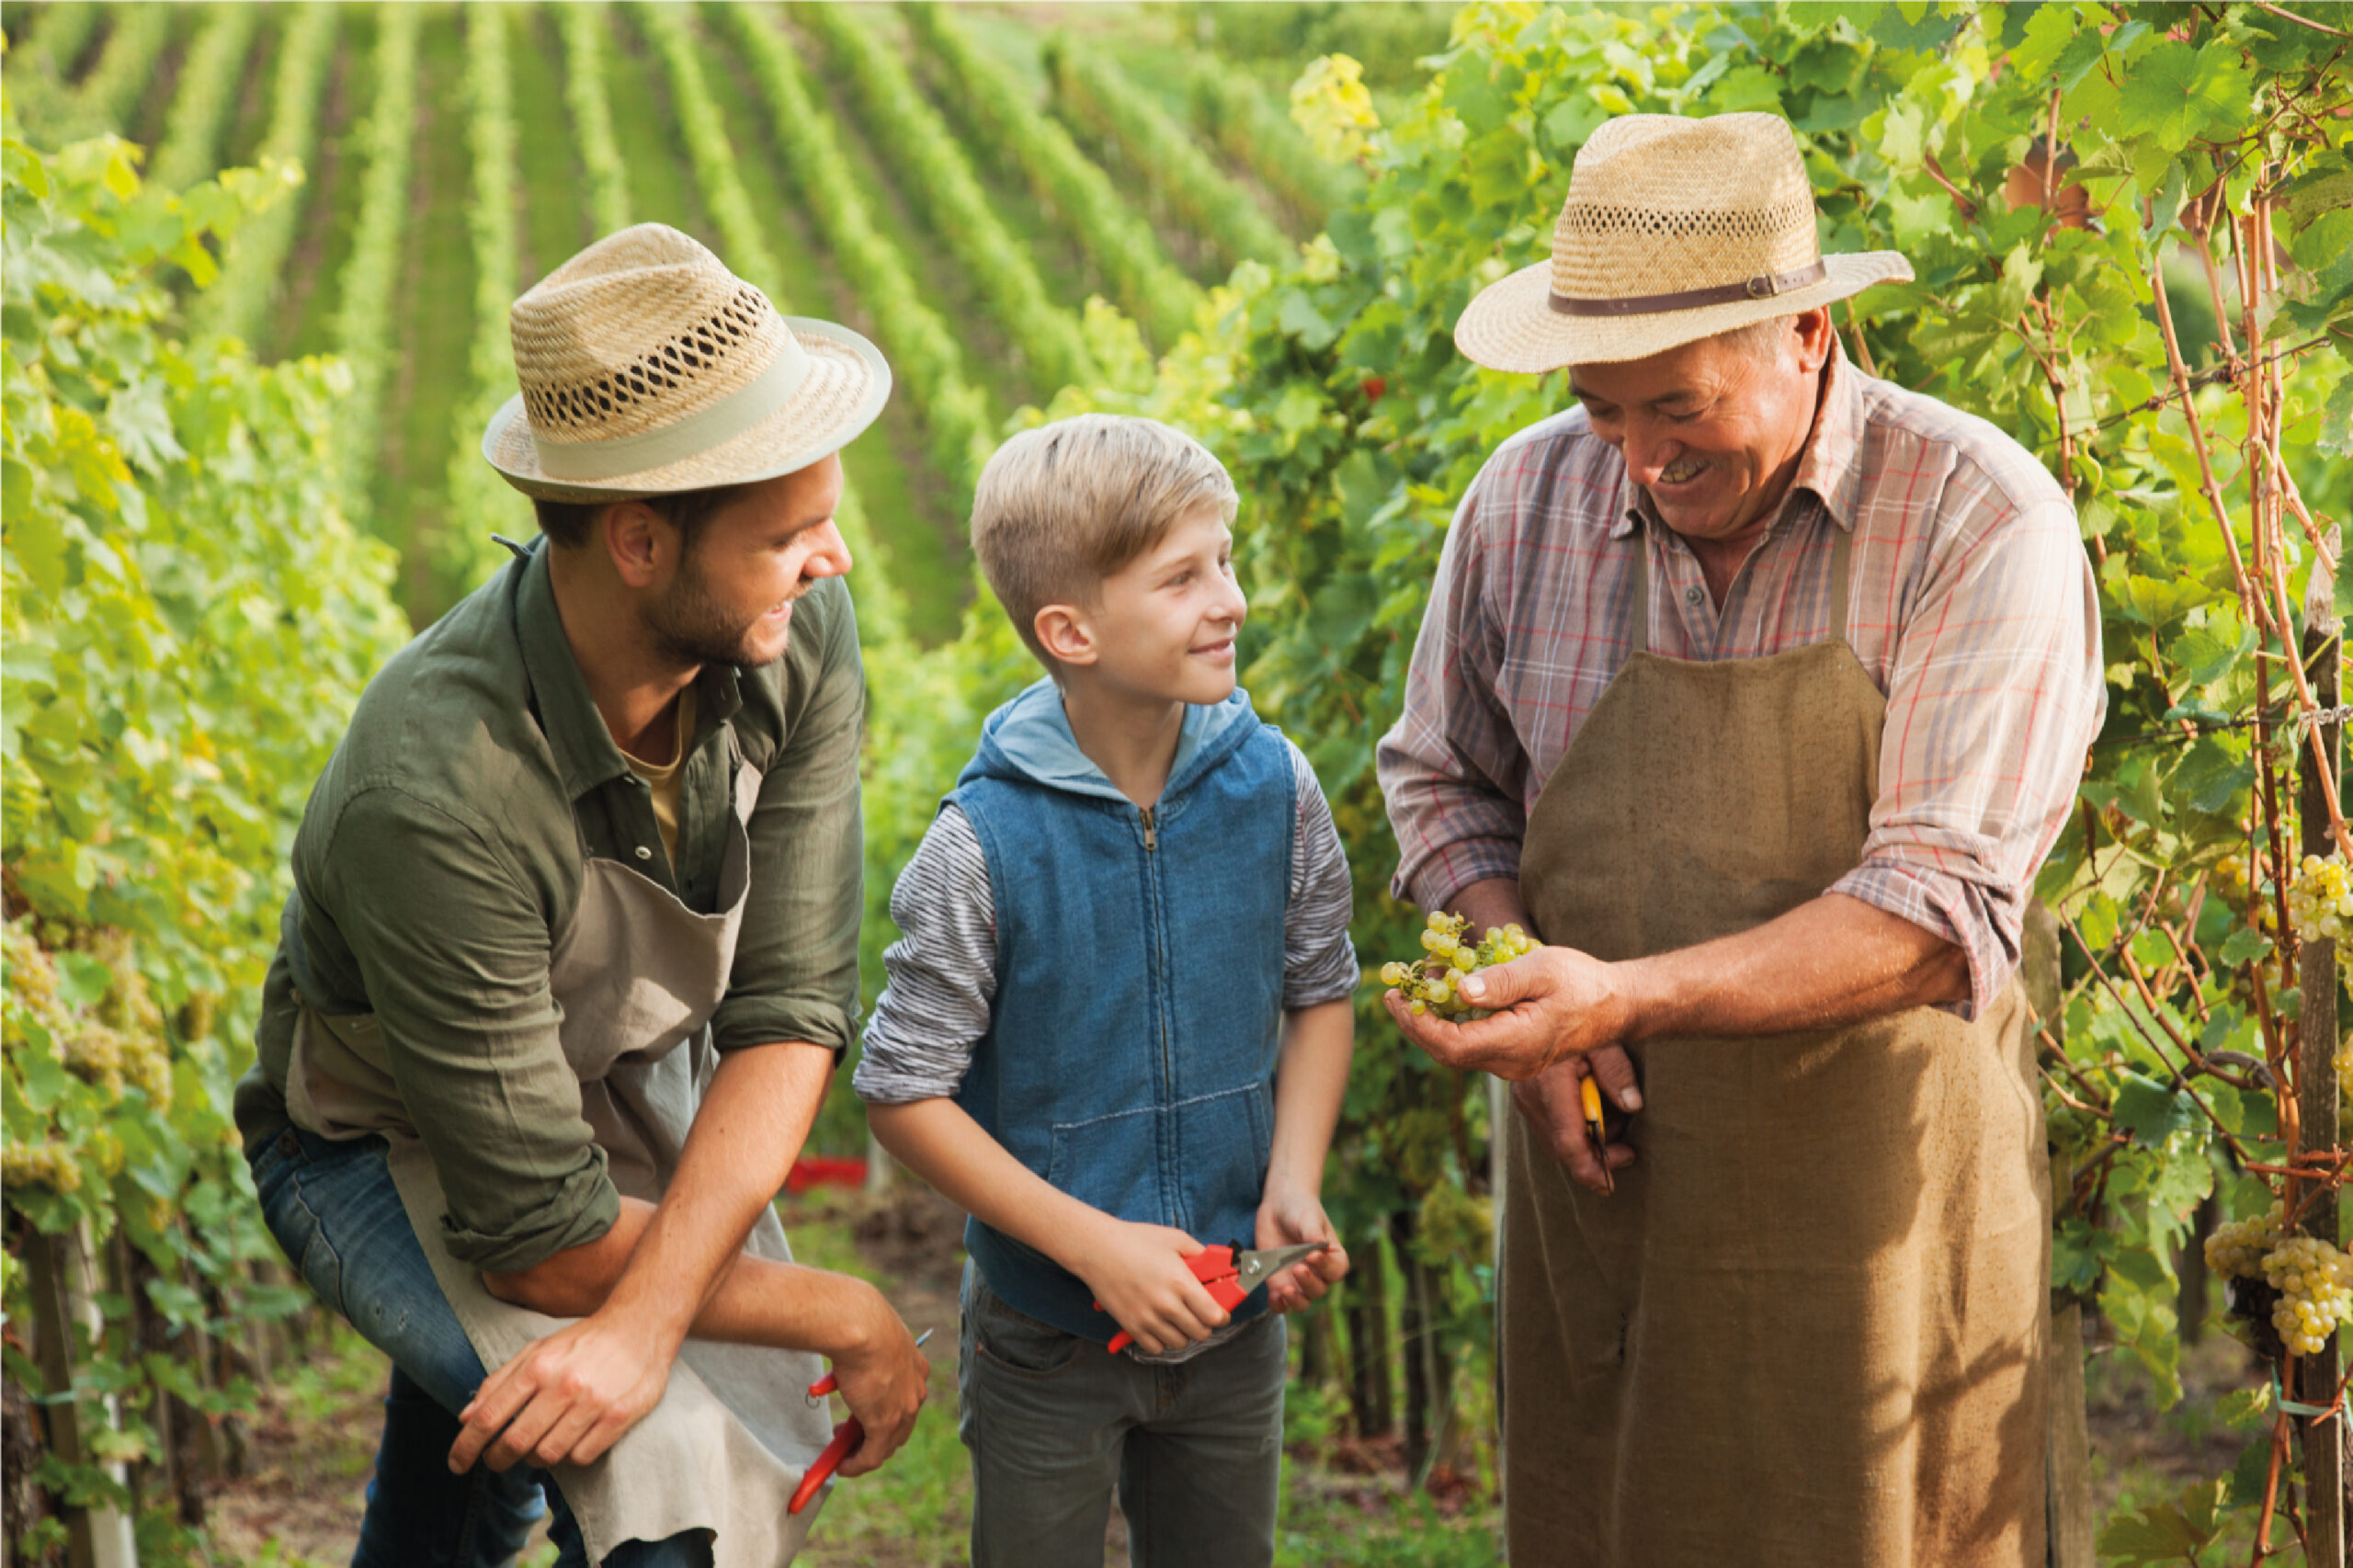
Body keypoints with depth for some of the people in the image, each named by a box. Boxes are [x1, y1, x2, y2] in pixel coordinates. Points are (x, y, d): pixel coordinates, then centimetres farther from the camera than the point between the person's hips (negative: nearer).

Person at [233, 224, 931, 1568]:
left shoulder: (799, 633, -23)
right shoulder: (437, 794, -41)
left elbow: (793, 1004, -20)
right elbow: (543, 1244, -32)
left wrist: (647, 1319, -34)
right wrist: (851, 1319, -21)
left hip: (642, 1098, 6)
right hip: (394, 1147, -5)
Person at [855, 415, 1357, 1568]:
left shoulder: (1274, 790, -9)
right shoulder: (984, 845, -21)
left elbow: (1320, 992, 6)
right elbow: (903, 1093, -15)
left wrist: (1292, 1184, -8)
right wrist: (1096, 1246, -18)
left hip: (1235, 1322, 4)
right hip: (1047, 1335, -3)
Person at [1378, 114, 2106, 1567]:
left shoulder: (1980, 519, -14)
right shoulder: (1532, 494, -1)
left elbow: (1941, 915, -21)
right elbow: (1444, 784, 12)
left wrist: (1627, 1000, -31)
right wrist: (1535, 1019, -5)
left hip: (1881, 1197, -3)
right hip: (1606, 1168, 3)